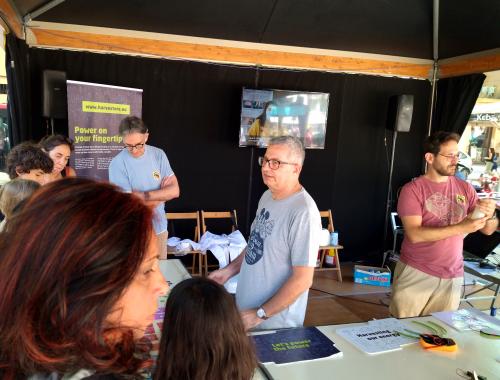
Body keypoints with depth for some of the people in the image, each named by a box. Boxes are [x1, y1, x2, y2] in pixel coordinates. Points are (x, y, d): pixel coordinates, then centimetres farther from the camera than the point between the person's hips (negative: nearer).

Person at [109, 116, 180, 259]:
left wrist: (143, 195, -17)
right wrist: (162, 193, -9)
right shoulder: (117, 164, -17)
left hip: (159, 228, 4)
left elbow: (174, 190, -7)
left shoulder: (158, 155, -3)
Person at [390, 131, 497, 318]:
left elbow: (488, 229, 6)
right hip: (415, 274, -3)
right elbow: (415, 235, -19)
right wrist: (461, 227, -24)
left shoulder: (465, 188, 4)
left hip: (452, 277, 4)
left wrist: (490, 214, -17)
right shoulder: (413, 189, -9)